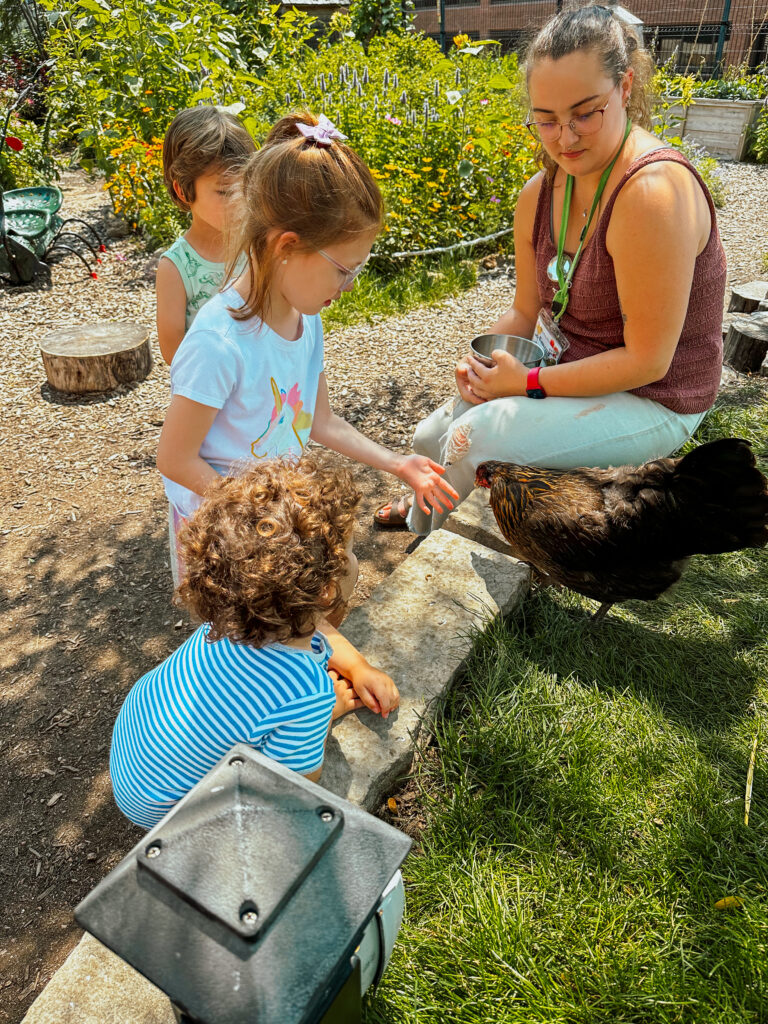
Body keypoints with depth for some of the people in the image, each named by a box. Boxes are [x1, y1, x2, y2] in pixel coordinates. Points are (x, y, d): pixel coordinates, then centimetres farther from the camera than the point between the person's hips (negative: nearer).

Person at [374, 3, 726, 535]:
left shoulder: (653, 192, -27)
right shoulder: (539, 193, -2)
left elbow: (647, 360, -25)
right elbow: (526, 311, 8)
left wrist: (528, 382, -22)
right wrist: (482, 364, -12)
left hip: (649, 403, -7)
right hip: (567, 370, 8)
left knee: (474, 436, -22)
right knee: (431, 439, 9)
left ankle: (424, 543, 12)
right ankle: (422, 512, 46)